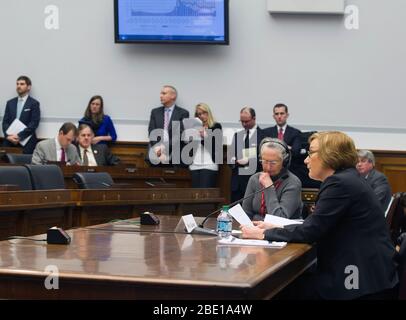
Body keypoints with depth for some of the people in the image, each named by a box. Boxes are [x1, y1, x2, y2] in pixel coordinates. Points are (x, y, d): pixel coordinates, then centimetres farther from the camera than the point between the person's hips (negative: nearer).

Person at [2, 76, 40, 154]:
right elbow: (5, 122, 11)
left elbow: (34, 123, -7)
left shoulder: (34, 103, 2)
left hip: (26, 142, -4)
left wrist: (19, 136, -15)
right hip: (9, 141, 4)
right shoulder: (10, 103, 16)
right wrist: (8, 136, -8)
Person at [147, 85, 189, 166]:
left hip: (174, 153, -3)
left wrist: (165, 147, -14)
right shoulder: (155, 112, 17)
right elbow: (151, 132, 8)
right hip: (156, 151, 3)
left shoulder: (183, 113, 6)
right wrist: (157, 148, -9)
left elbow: (180, 134, -3)